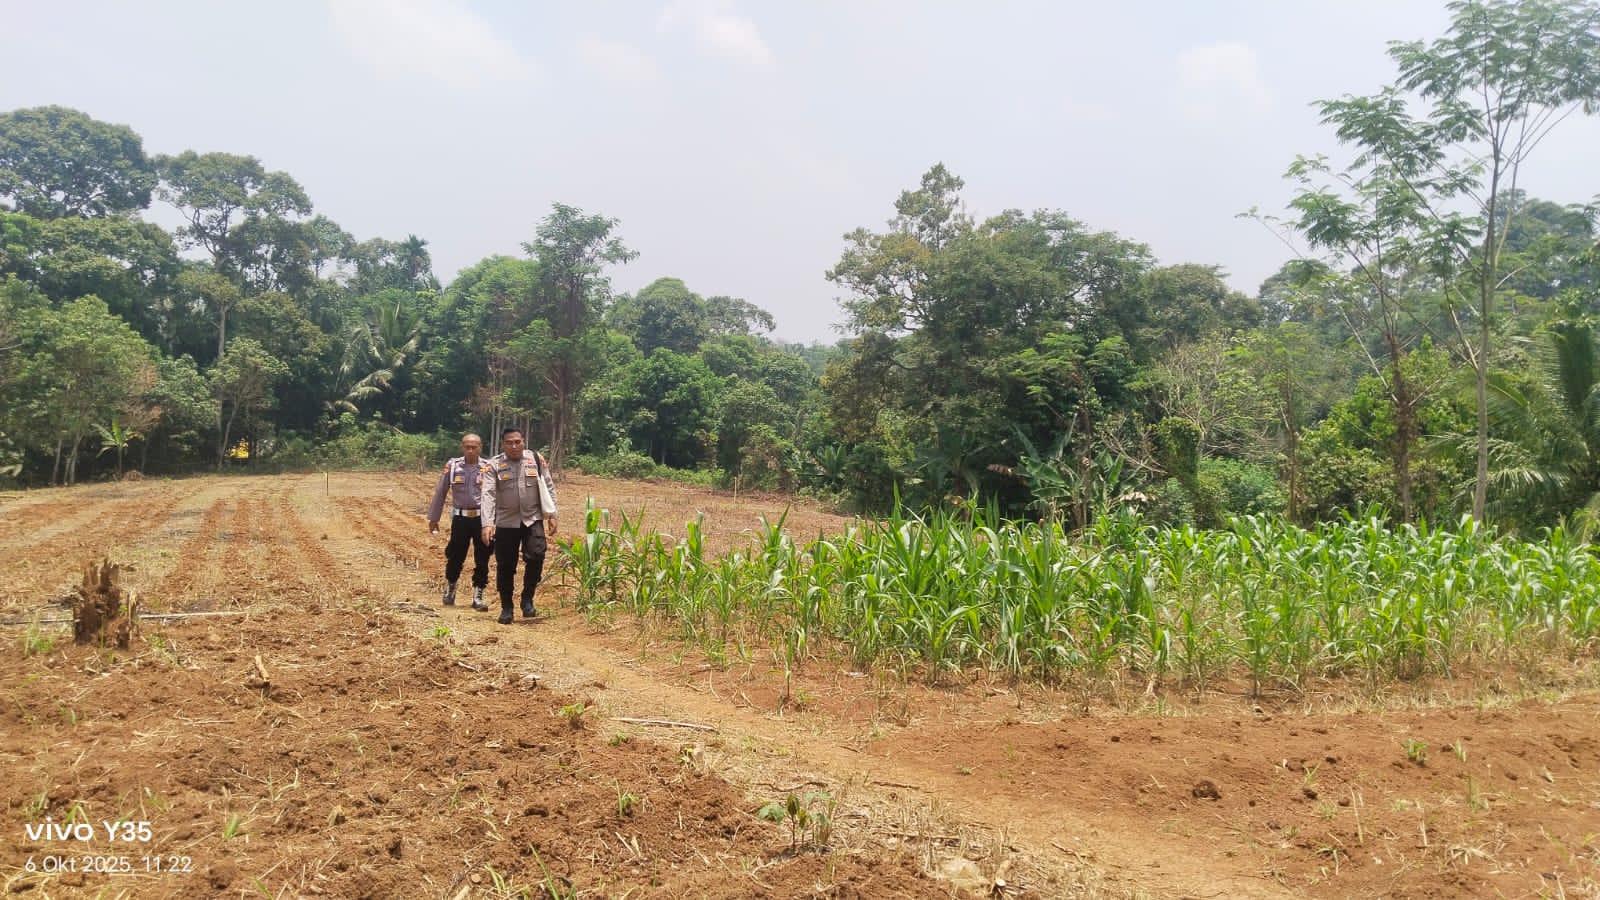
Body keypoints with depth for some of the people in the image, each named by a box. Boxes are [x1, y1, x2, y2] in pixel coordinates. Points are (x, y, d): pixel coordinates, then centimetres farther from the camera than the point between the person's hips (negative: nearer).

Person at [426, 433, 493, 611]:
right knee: (455, 557, 8)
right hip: (460, 518, 1)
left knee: (482, 560, 2)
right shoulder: (452, 466, 1)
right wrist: (433, 518, 11)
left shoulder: (487, 468, -4)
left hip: (481, 518, -1)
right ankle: (450, 588, 33)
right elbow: (440, 492, 9)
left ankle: (478, 596, 14)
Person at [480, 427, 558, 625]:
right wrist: (487, 524, -22)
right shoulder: (494, 465, -3)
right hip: (506, 521, 0)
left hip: (533, 519, 0)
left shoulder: (537, 460, 1)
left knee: (536, 556, -17)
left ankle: (527, 599, 2)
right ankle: (506, 608, 20)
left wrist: (552, 515, 0)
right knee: (505, 566, 4)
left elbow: (549, 488, 6)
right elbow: (488, 494, -11)